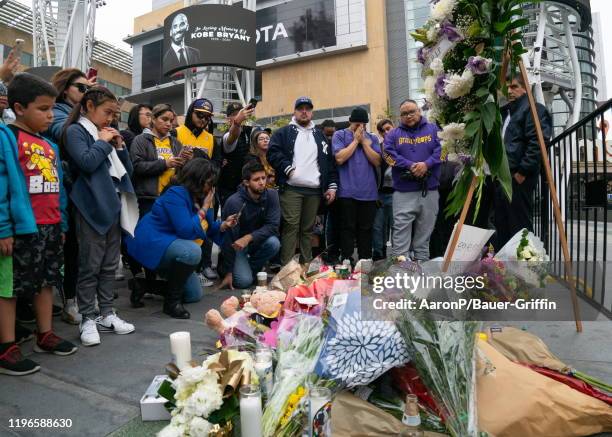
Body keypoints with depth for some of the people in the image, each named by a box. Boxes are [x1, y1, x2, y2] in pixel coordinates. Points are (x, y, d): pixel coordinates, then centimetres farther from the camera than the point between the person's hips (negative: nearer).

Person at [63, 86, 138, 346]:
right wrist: (103, 142, -5)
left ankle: (106, 315, 21)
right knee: (90, 266, -1)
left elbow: (128, 169, 19)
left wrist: (119, 146, 5)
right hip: (92, 208, -7)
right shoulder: (76, 131, -1)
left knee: (110, 265, 11)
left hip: (113, 206, 7)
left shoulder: (106, 134, 19)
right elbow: (87, 162, -19)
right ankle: (88, 320, 9)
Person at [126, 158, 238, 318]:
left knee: (195, 295, 11)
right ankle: (172, 302, -18)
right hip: (151, 244, -9)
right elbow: (186, 231, -30)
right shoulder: (176, 194, -23)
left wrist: (223, 225, -10)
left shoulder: (195, 196, 4)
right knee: (192, 251, -38)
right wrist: (204, 208, -21)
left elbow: (206, 227, 8)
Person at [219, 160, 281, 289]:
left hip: (257, 240, 4)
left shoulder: (271, 195, -14)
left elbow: (273, 226, -18)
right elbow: (228, 238, -20)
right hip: (236, 244, -3)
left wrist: (249, 237, -35)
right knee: (244, 281, -21)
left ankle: (251, 268, 0)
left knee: (274, 243, -28)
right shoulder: (234, 202, -25)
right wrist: (228, 272, -16)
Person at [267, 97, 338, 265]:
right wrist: (288, 169, -15)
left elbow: (330, 162, 16)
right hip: (291, 189, -3)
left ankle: (306, 266, 14)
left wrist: (332, 185, 7)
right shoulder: (283, 133, 9)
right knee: (291, 227, -8)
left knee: (307, 229, 8)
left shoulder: (319, 135, 20)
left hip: (314, 190, 4)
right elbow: (273, 153, -4)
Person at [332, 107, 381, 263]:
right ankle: (347, 261, 7)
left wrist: (364, 141, -3)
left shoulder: (372, 138, 13)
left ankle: (365, 261, 17)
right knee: (348, 228, 1)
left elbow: (377, 162, 2)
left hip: (369, 192, 3)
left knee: (366, 229, 8)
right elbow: (339, 158, -10)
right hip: (347, 192, -3)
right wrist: (355, 140, -5)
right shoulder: (340, 135, 4)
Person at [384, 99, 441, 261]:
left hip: (429, 190, 2)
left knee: (424, 233, 9)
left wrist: (426, 164, -18)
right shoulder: (393, 134, 9)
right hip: (404, 192, -1)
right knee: (401, 233, -5)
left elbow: (440, 149, -1)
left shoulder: (433, 129, 11)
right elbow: (389, 155, -5)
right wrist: (410, 166, -16)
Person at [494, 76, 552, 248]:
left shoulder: (534, 109, -3)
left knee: (519, 226, -5)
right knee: (502, 226, 13)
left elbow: (537, 143, -15)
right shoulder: (506, 112, 24)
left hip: (518, 178, -9)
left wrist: (522, 171, -19)